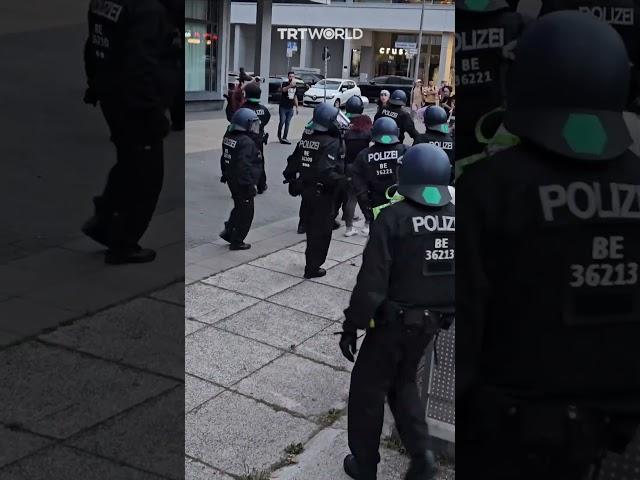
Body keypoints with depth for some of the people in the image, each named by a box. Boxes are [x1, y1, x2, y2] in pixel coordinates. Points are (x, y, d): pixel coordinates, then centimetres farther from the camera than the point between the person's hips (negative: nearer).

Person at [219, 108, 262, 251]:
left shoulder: (228, 137, 5)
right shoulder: (246, 142, -24)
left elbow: (224, 158, 16)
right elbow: (244, 166, -28)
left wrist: (225, 174, 26)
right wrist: (250, 185, -23)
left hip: (232, 180, 9)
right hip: (243, 184, -9)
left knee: (239, 208, 25)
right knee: (246, 212, 5)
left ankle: (228, 231, 25)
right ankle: (236, 242, 12)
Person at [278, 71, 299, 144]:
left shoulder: (295, 86, 10)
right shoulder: (285, 84, -6)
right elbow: (283, 90, -30)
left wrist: (296, 107, 15)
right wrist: (290, 85, -49)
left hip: (290, 108, 4)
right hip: (283, 107, -4)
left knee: (287, 123, 4)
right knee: (282, 122, -6)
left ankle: (284, 138, 8)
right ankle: (279, 136, 13)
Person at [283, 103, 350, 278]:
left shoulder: (306, 140, 4)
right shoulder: (332, 143, -19)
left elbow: (293, 162, 8)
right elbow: (326, 171, -30)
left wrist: (291, 179, 19)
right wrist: (342, 180, -21)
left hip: (306, 190, 7)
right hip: (323, 193, -7)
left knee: (311, 228, 21)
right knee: (321, 231, 5)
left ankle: (311, 261, 34)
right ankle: (313, 268, 10)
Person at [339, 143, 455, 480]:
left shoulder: (394, 218, -18)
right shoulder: (454, 218, -3)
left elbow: (371, 281, -19)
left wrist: (351, 325, -10)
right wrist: (445, 312, 18)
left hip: (393, 321, -5)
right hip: (433, 321, 5)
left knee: (368, 388, 13)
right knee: (403, 382, 25)